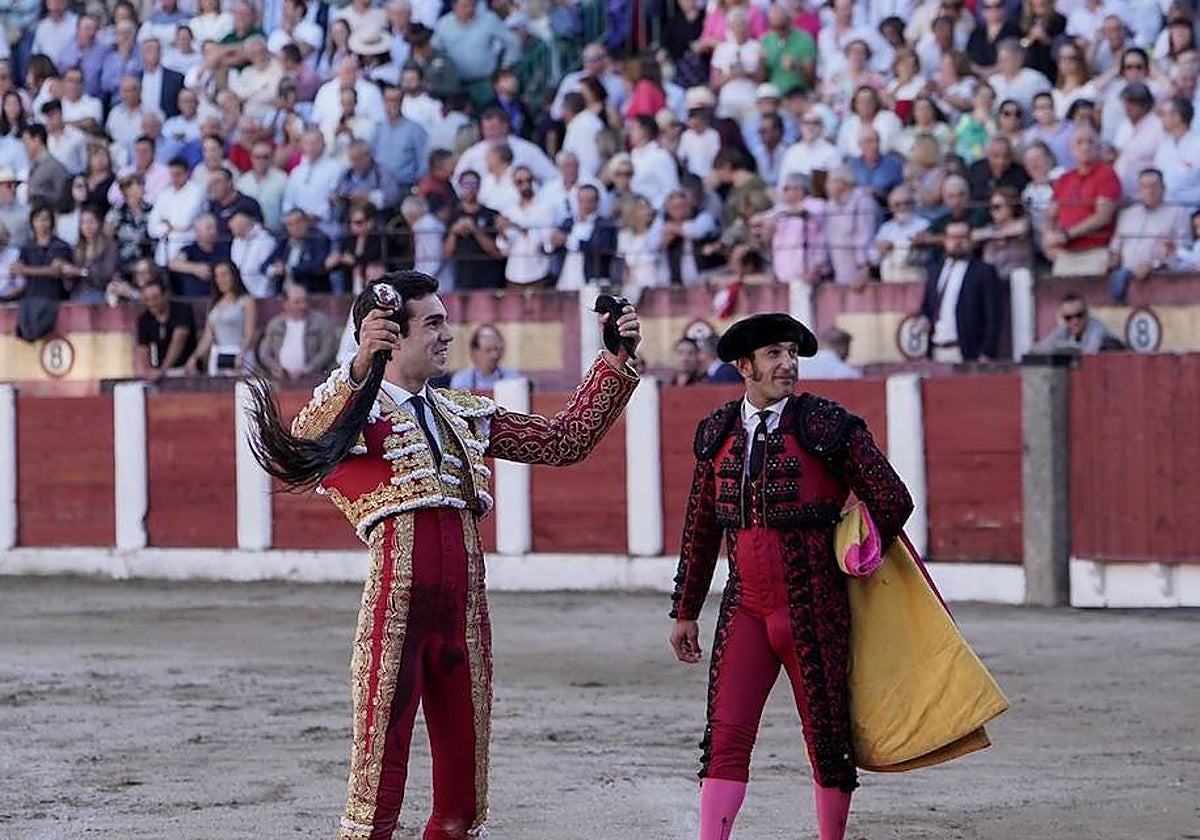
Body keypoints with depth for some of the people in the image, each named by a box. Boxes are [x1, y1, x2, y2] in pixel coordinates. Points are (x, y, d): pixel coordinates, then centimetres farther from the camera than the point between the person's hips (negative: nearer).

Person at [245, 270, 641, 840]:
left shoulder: (466, 415, 21)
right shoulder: (355, 407, 0)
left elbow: (564, 441, 23)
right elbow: (300, 449, -22)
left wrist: (615, 363, 15)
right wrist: (359, 368, -36)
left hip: (464, 610, 6)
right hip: (396, 599, -6)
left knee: (463, 785, 7)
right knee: (378, 778, -8)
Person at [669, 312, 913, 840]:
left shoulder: (825, 426, -5)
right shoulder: (718, 433, 8)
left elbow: (893, 502, -3)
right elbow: (700, 529, 17)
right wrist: (686, 611, 19)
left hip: (814, 612, -3)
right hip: (745, 608, 3)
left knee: (827, 737, 5)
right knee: (726, 736, -6)